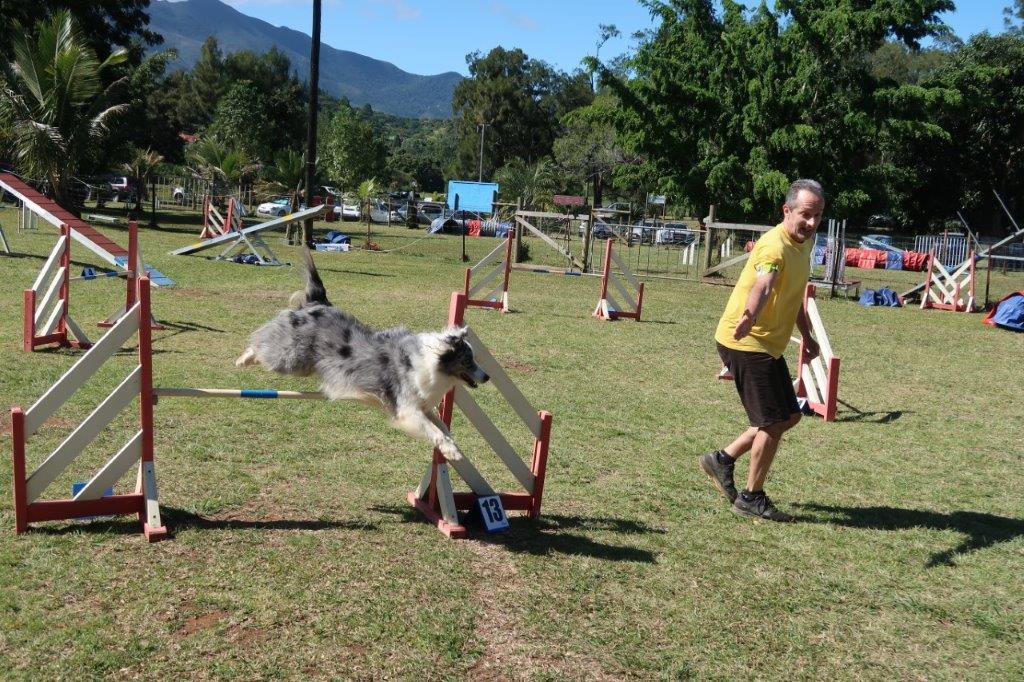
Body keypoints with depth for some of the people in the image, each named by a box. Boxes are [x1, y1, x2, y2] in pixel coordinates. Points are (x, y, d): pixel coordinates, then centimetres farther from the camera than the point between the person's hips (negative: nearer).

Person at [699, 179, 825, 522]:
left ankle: (723, 459, 23)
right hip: (746, 342, -10)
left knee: (789, 415, 15)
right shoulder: (774, 246, -22)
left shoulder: (805, 243, 10)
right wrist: (749, 316, -63)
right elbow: (762, 285, -44)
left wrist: (807, 335, 27)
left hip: (768, 345, 10)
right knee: (773, 422, -4)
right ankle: (751, 499, 12)